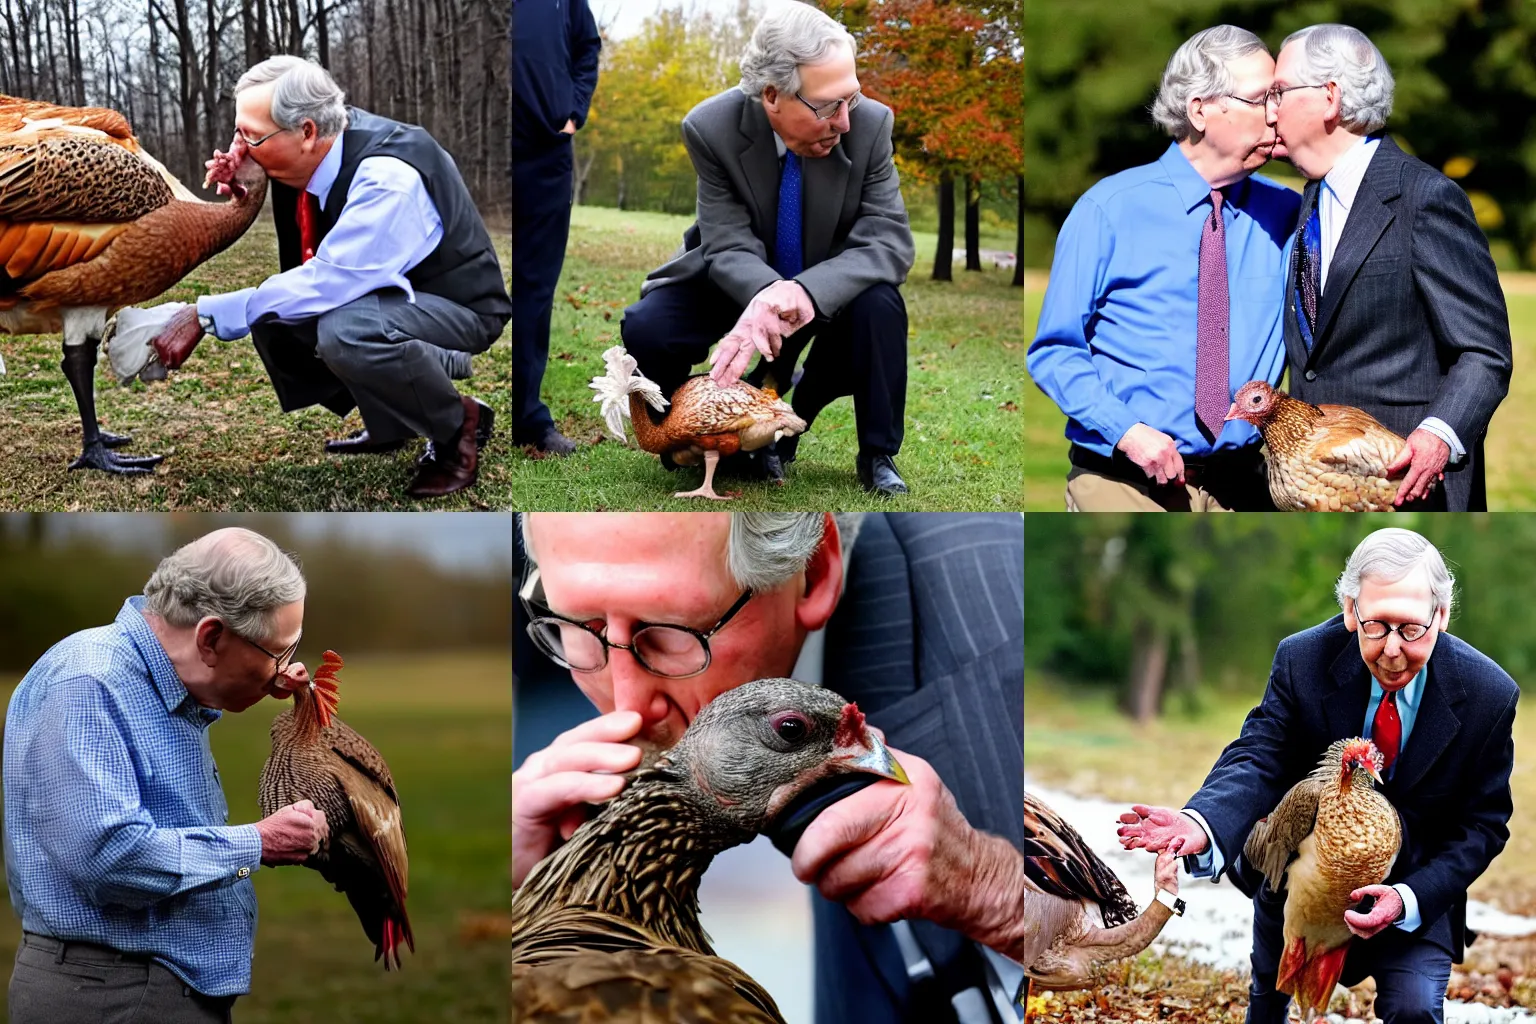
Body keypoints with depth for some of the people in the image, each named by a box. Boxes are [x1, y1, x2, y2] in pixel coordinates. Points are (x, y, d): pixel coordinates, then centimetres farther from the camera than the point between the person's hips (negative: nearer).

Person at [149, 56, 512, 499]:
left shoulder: (389, 178, -32)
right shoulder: (309, 156, -8)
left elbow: (328, 283, -37)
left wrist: (206, 314, -35)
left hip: (457, 304, -9)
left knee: (347, 332, -34)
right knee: (271, 317, -4)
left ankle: (458, 426, -8)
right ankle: (387, 425, 12)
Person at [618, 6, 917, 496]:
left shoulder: (870, 124, -24)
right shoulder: (711, 128, -24)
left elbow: (889, 242, -26)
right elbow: (731, 248, -24)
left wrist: (804, 291, -45)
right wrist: (766, 295, -50)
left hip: (831, 285, 0)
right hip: (739, 281, 0)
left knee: (880, 305, -33)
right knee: (646, 330, -25)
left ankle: (877, 456, -10)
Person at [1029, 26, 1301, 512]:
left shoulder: (1283, 213, 4)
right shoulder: (1109, 210, -6)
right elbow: (1055, 350, -5)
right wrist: (1127, 429, -19)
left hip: (1238, 485, 4)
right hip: (1125, 483, -3)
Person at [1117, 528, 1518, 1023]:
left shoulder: (1490, 694, -18)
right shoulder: (1302, 659, -17)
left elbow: (1483, 823, -10)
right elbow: (1257, 759, -24)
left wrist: (1410, 899, -26)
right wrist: (1199, 825, -47)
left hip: (1418, 888, -1)